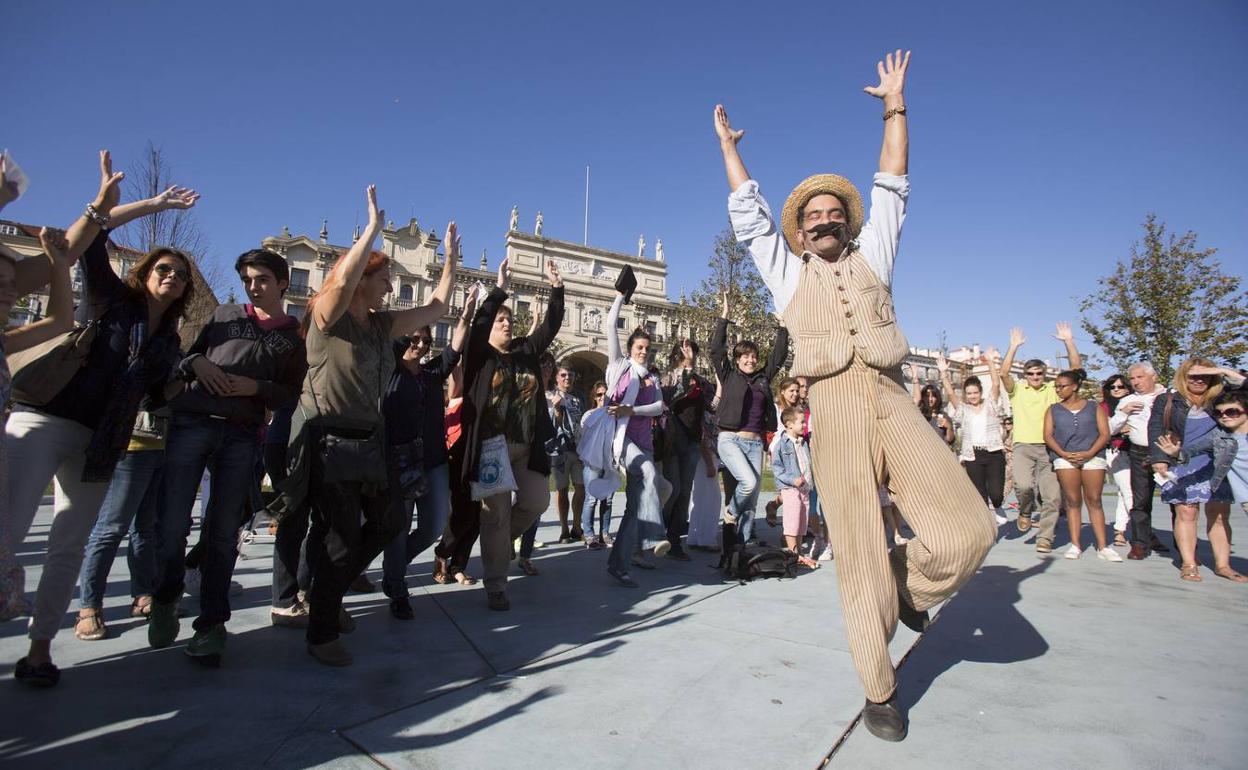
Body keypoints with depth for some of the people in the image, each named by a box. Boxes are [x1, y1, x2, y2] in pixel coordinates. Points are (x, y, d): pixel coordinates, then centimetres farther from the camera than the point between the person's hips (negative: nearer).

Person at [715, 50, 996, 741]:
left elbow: (891, 191, 23)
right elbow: (748, 213, 22)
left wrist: (895, 108, 25)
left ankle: (910, 583, 18)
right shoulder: (787, 272, 20)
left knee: (968, 528, -14)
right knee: (860, 559, -2)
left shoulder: (871, 257, 25)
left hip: (892, 403, 2)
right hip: (834, 411, -2)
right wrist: (727, 145, 29)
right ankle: (879, 693, 14)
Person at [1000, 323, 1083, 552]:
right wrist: (1014, 346, -11)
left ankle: (1045, 538, 9)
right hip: (1023, 446, -2)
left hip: (1049, 448, 2)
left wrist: (1069, 341, -3)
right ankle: (1025, 511, 9)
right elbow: (1004, 373, -9)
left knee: (1051, 495, -2)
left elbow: (1076, 368, 5)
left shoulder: (1054, 389, 13)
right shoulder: (1017, 390, 9)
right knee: (1023, 484, -23)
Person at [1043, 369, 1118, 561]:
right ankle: (1075, 545, 1)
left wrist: (1090, 453, -11)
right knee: (1072, 502, -1)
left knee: (1094, 501, -2)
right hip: (1065, 458, 1)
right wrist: (1063, 454, -9)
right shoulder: (1053, 410, 15)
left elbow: (1105, 434, 3)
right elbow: (1048, 435, 6)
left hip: (1093, 457, -1)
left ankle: (1102, 547, 1)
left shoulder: (1094, 407, 12)